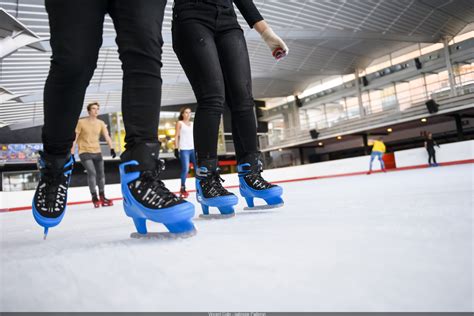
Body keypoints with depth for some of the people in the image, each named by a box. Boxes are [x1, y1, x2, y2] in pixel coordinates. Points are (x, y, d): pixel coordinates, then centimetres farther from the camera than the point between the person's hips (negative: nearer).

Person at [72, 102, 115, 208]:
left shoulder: (101, 123, 3)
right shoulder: (81, 122, -6)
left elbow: (107, 136, -6)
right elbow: (75, 138, -6)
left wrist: (111, 148, -20)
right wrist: (72, 153, -9)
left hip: (97, 152, 4)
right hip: (84, 152, -4)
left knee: (101, 174, 8)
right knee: (92, 173, -18)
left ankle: (102, 197, 22)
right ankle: (94, 198, -7)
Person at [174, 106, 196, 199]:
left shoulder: (193, 124, 17)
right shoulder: (179, 123, 4)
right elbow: (176, 136, -2)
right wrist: (176, 149, -10)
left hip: (194, 148, 5)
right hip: (184, 149, -5)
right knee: (185, 169, -11)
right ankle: (183, 189, -2)